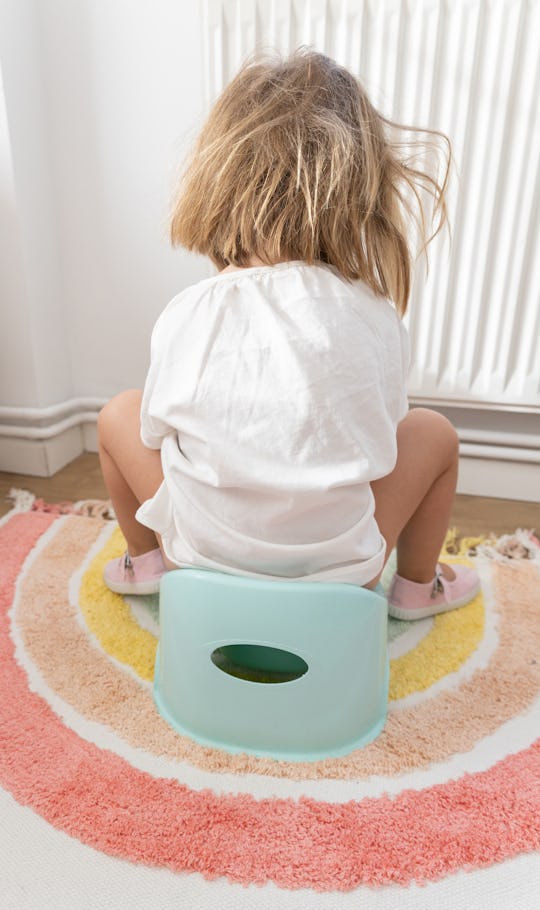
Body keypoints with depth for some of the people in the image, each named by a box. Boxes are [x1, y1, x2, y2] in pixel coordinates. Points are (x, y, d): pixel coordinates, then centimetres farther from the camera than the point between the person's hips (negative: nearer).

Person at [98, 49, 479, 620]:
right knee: (434, 432, 21)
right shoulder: (377, 319, -16)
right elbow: (381, 450, -3)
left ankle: (146, 561, 39)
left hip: (203, 552, 1)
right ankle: (418, 587, 38)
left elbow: (155, 431, -3)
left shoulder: (184, 316, -17)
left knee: (119, 413, 20)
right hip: (339, 566, 0)